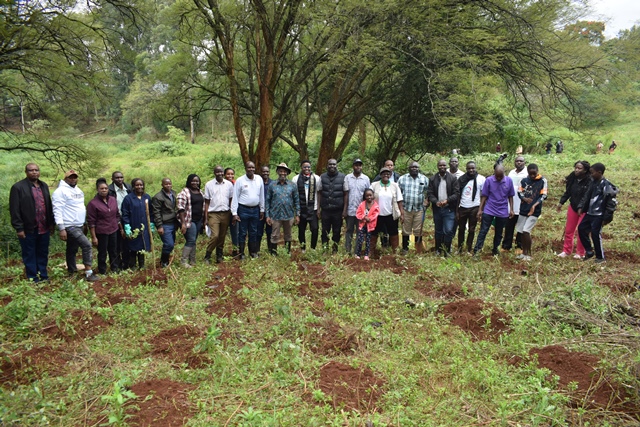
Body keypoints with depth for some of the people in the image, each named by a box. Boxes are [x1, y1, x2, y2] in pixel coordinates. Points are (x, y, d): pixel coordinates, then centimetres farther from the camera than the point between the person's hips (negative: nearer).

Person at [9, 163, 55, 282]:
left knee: (43, 254, 13)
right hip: (28, 229, -5)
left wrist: (51, 223, 11)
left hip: (44, 228, 5)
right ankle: (33, 279, 16)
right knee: (29, 255, 7)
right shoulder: (18, 187, -7)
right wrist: (19, 228, -13)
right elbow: (14, 210, -10)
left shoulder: (44, 186, 12)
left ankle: (43, 276, 24)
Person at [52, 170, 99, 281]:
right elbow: (57, 211, -18)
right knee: (87, 245, -17)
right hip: (70, 226, -9)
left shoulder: (78, 190, 14)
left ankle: (72, 272, 25)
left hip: (79, 225, 9)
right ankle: (88, 272, -12)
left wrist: (85, 224, 20)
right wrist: (61, 229, -23)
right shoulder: (60, 191, -13)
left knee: (73, 250, 16)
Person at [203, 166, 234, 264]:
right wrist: (206, 217, -2)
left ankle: (219, 255, 23)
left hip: (225, 214, 2)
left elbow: (231, 200, 10)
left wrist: (231, 214, 4)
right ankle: (207, 256, 3)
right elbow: (207, 202, 3)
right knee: (215, 235, -12)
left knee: (222, 236, 9)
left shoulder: (229, 184, 5)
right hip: (213, 214, -2)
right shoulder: (209, 185, 1)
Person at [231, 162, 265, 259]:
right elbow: (235, 198, -6)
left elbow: (261, 195, 10)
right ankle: (241, 253, 14)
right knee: (242, 233, 4)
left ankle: (253, 252, 25)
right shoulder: (240, 180, -6)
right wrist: (234, 213, -10)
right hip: (243, 209, -3)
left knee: (254, 232, 13)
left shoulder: (259, 179, 4)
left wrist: (262, 210, 10)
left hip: (255, 209, 3)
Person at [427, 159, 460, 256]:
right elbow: (429, 193, 1)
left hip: (449, 209, -2)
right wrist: (436, 201, -18)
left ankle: (447, 251, 6)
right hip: (437, 209, 2)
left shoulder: (453, 178, -2)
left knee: (448, 231, -8)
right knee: (438, 231, 13)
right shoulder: (433, 179, 4)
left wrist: (447, 200, -20)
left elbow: (456, 193, -6)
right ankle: (438, 250, 26)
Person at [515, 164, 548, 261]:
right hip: (523, 210, 4)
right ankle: (524, 252, 23)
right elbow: (519, 192, 4)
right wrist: (525, 199, -18)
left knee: (526, 231, -12)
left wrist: (534, 205, -20)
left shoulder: (542, 181, -6)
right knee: (522, 232, 9)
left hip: (535, 211, -4)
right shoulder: (524, 180, 4)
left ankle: (528, 254, 2)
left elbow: (543, 196, -8)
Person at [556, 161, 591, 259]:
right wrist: (561, 202, 10)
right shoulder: (573, 178, -4)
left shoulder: (589, 181, -22)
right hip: (573, 207, 6)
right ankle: (566, 251, 24)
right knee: (568, 230, 11)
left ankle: (580, 253, 20)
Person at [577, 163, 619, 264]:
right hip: (589, 213, 9)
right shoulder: (593, 182, 9)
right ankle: (589, 251, 21)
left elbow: (611, 202, -15)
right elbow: (587, 196, 19)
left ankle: (600, 257, 9)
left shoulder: (606, 185, -15)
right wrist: (581, 207, 9)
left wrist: (606, 217, -15)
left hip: (599, 215, -8)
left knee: (595, 234, -6)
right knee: (581, 229, 9)